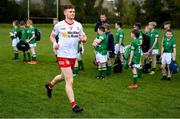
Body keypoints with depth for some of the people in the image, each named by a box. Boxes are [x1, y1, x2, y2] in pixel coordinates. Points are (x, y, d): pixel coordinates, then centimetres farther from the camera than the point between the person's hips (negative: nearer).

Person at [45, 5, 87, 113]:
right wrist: (55, 43, -12)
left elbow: (84, 37, 12)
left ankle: (50, 85, 53)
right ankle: (74, 105, -6)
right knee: (70, 81, -11)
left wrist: (83, 39, -12)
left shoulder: (78, 25, 4)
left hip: (73, 56, 5)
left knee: (64, 76, 24)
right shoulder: (59, 25, -5)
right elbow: (52, 36, 8)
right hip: (63, 56, -5)